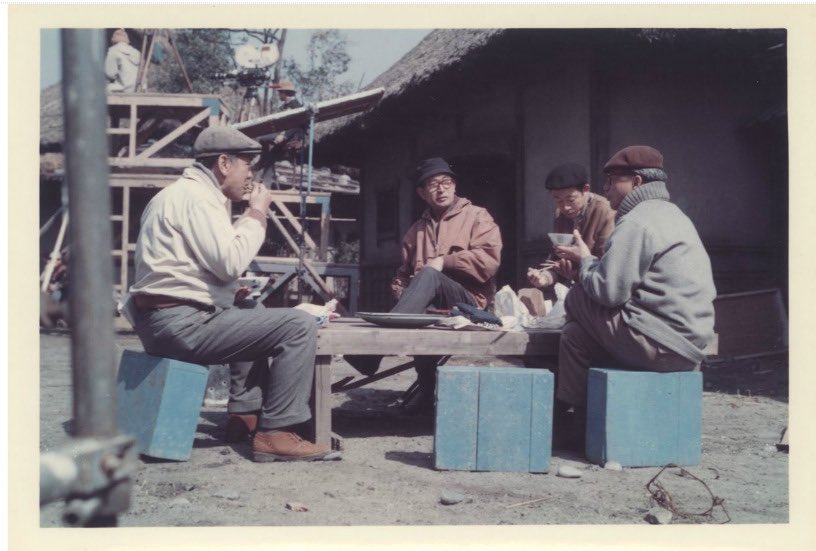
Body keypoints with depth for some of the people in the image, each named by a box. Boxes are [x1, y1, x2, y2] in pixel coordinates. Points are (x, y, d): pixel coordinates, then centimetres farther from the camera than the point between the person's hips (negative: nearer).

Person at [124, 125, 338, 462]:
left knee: (250, 316, 36)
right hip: (182, 323, -11)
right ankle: (275, 434, -14)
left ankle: (245, 415, 28)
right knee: (300, 326, -15)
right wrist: (257, 214, -9)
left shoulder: (179, 193, 21)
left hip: (159, 319, 11)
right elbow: (230, 263, -20)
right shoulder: (196, 197, -11)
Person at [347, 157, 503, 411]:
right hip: (429, 308, 4)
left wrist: (444, 262, -8)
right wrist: (401, 293, 1)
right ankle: (427, 391, -25)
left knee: (428, 276, -35)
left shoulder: (476, 216, 9)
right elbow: (403, 275, 25)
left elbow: (489, 260, -7)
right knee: (423, 313, -36)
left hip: (469, 303, -3)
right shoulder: (416, 230, 24)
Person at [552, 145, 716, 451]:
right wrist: (589, 261, 11)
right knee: (576, 332, 14)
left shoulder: (637, 222, -13)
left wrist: (585, 260, 0)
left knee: (577, 299, -5)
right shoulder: (671, 214, 20)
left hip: (662, 345, -10)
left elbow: (608, 291, -18)